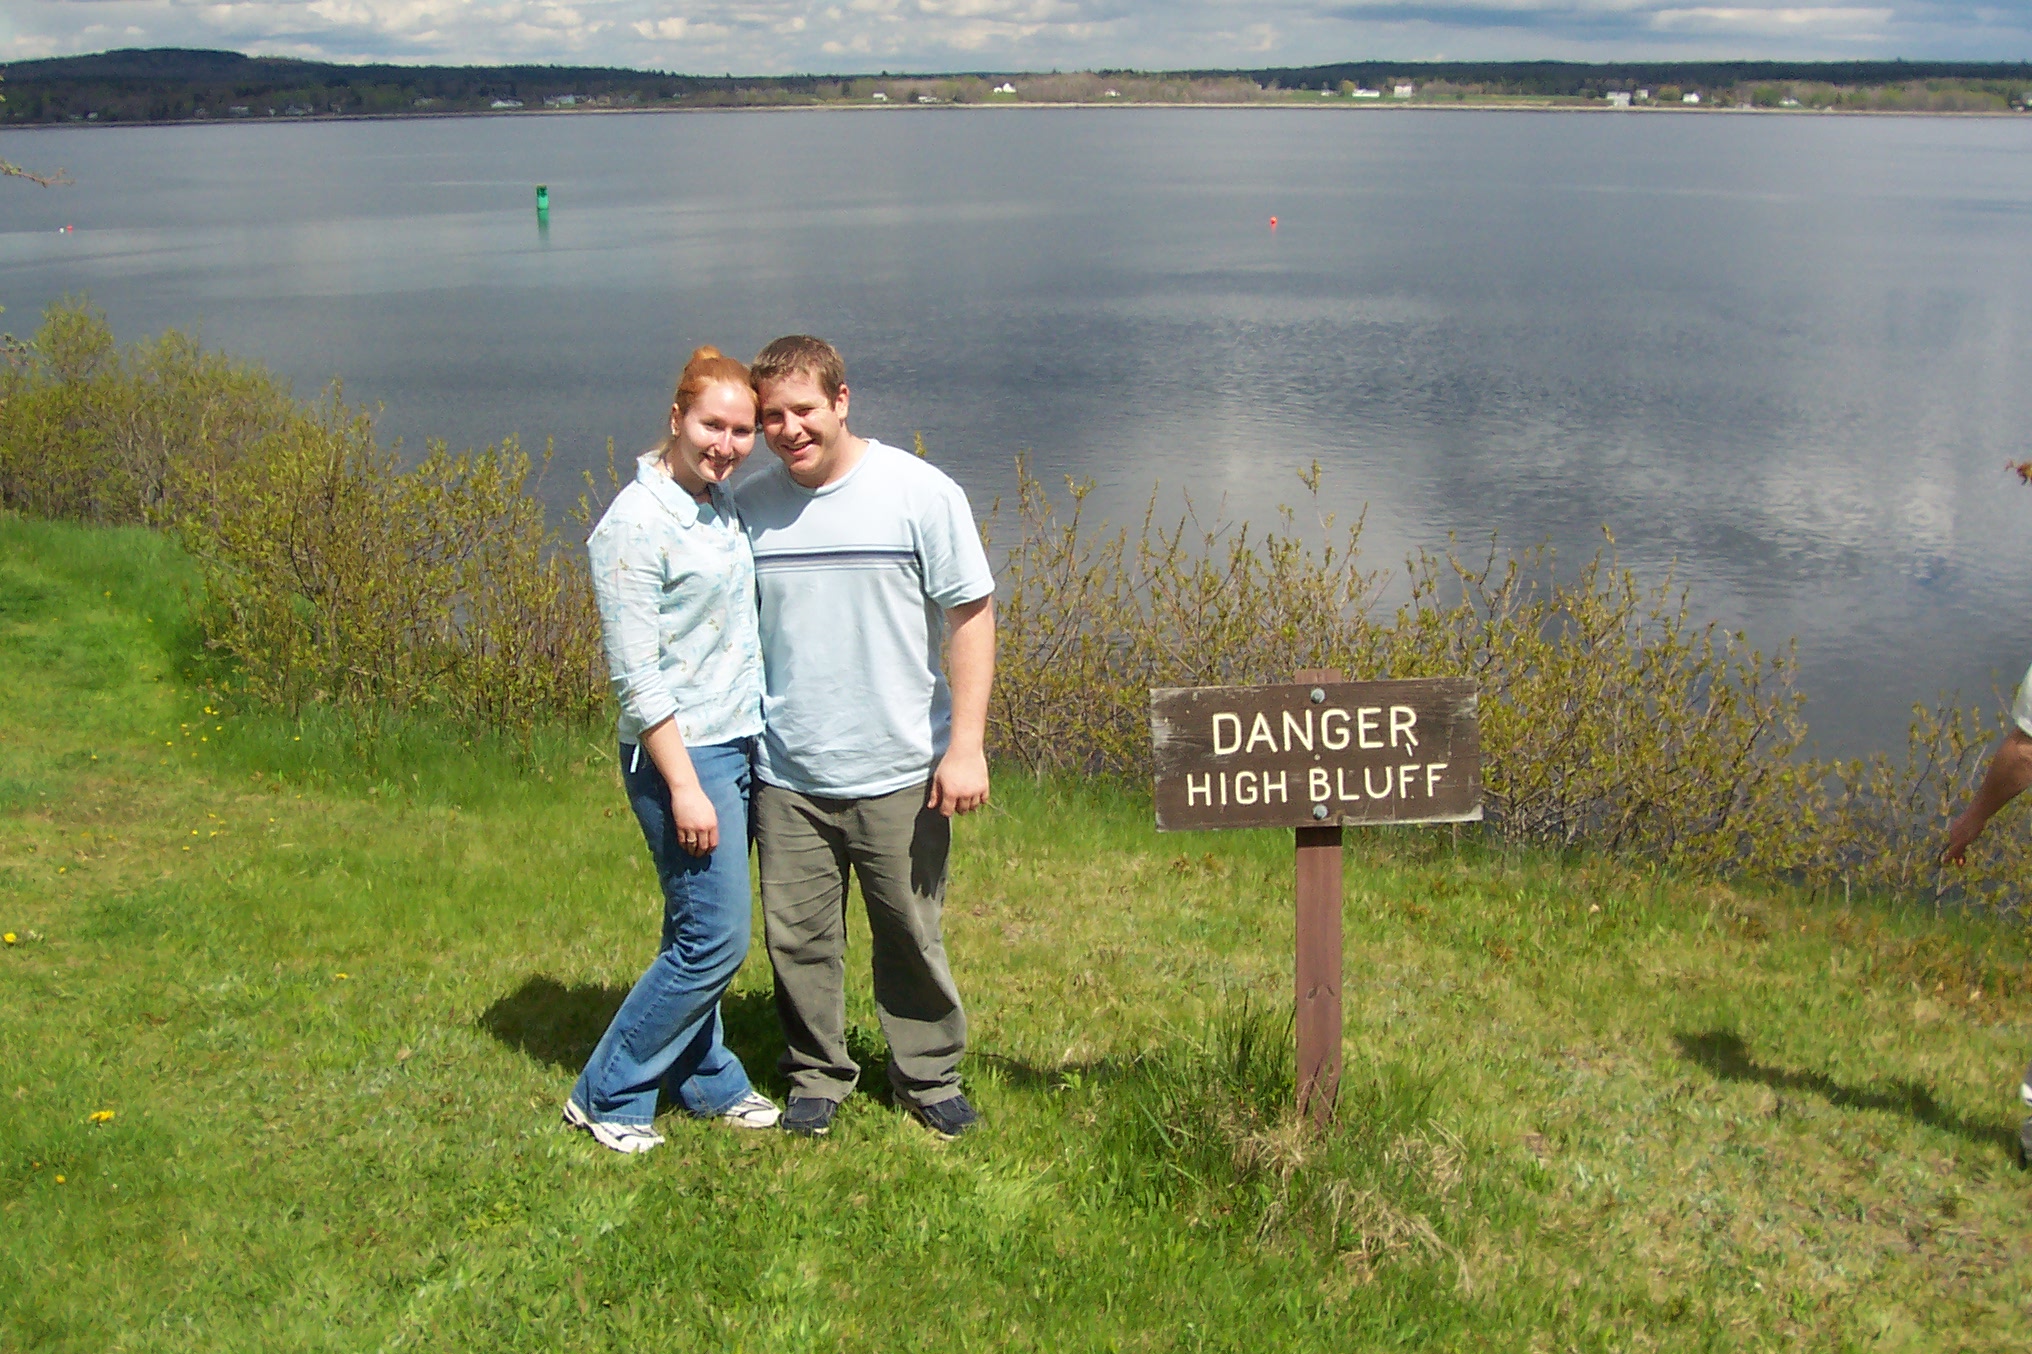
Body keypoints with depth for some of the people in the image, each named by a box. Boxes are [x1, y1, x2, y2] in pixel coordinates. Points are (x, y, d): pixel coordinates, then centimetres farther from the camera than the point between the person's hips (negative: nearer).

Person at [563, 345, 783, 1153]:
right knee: (715, 941, -4)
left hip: (739, 744, 8)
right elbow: (637, 675, -18)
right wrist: (683, 786, -19)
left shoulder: (722, 507, 10)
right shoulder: (637, 524, -16)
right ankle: (606, 1097, 11)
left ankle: (706, 1081, 29)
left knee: (700, 933, 16)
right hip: (682, 753, -8)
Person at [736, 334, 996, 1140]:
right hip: (785, 774, 2)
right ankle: (816, 1079, 29)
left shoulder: (921, 494, -6)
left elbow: (971, 618, -4)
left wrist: (966, 744, -10)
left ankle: (929, 1077, 29)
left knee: (911, 935, 10)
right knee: (796, 936, 9)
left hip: (898, 771, -2)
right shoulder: (749, 508, 1)